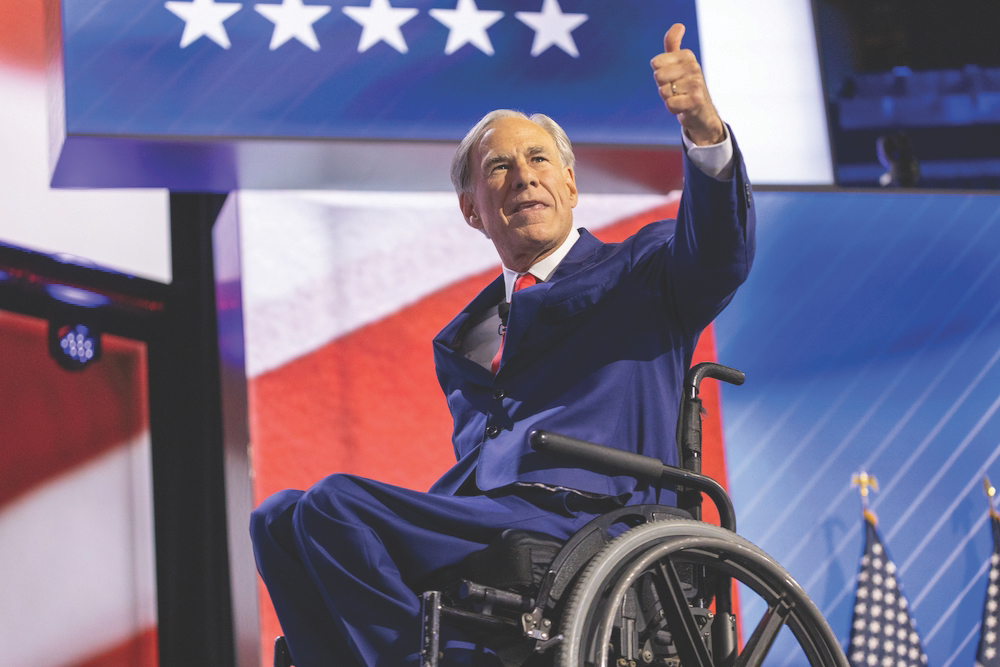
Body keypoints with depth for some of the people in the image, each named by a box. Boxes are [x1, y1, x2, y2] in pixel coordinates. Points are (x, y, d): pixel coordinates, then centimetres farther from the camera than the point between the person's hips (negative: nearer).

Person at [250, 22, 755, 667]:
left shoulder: (644, 271, 12)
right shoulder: (462, 340, 29)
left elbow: (720, 253, -10)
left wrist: (705, 128, -29)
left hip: (588, 533, -7)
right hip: (486, 527, 7)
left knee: (335, 503, -23)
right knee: (280, 517, -12)